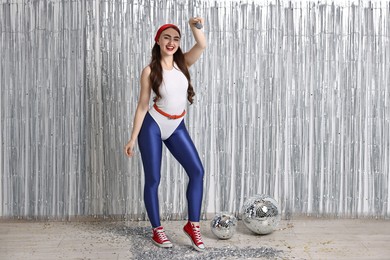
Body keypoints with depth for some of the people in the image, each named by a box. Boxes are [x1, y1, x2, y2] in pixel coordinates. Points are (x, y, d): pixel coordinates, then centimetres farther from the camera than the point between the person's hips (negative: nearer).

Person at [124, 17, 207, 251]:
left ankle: (192, 225, 5)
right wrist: (133, 138, -7)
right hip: (153, 126, -4)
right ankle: (157, 230, 17)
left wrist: (194, 26, -35)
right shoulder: (150, 71, -8)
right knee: (153, 179, 2)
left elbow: (202, 45, -16)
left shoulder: (183, 63, 2)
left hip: (177, 127, 4)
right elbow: (142, 106, -6)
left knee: (197, 171, -7)